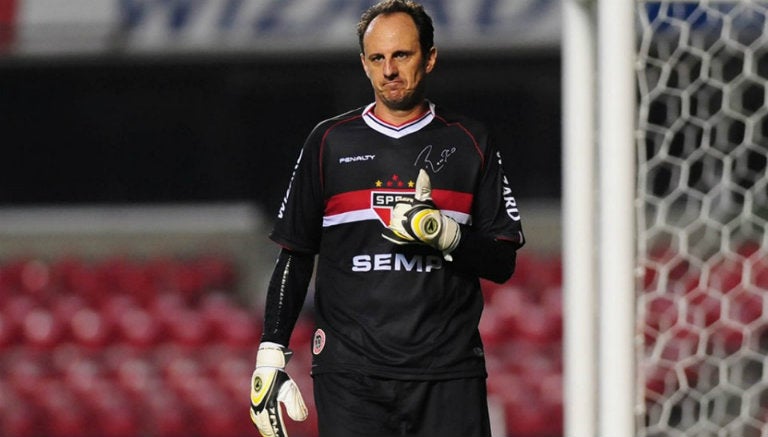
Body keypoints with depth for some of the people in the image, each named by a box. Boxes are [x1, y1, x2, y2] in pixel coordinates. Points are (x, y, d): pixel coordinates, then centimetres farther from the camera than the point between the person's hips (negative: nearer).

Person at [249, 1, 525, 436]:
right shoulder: (331, 142, 11)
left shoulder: (469, 143, 10)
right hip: (351, 377, 0)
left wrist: (442, 233, -12)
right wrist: (271, 356, 3)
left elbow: (502, 263, 7)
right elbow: (294, 257, 12)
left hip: (448, 377, 0)